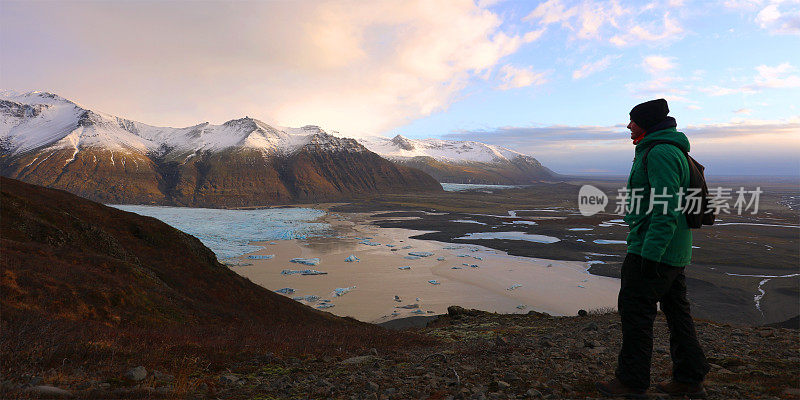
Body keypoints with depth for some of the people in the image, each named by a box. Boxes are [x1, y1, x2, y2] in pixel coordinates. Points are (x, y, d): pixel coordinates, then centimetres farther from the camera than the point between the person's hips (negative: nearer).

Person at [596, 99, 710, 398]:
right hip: (674, 251, 11)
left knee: (635, 310, -3)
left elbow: (666, 209, -25)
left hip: (652, 250, -11)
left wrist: (650, 255, -25)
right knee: (676, 310, 14)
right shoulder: (673, 151, 18)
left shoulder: (660, 153, -17)